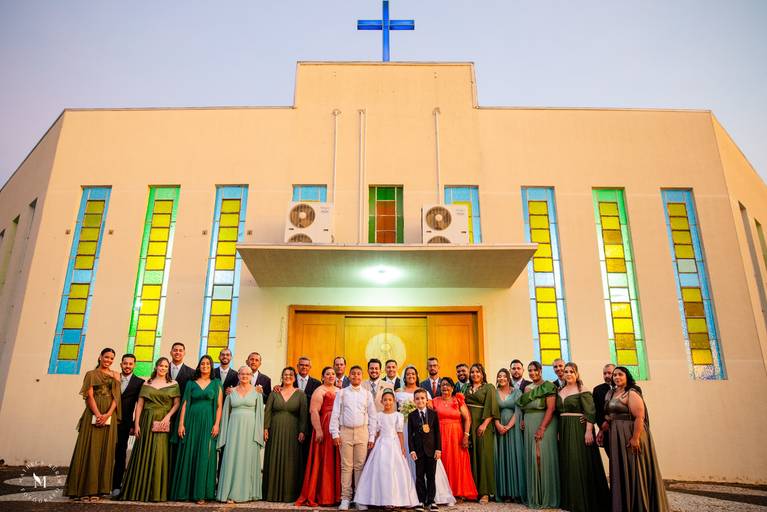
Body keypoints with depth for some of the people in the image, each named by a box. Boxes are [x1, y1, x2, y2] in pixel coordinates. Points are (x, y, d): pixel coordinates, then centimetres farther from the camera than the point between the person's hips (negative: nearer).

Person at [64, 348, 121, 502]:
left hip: (109, 417, 2)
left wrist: (107, 415, -11)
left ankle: (96, 489, 6)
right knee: (89, 449, -4)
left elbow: (116, 396, 5)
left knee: (104, 451, 1)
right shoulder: (91, 374, 8)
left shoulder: (115, 375, 15)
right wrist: (98, 414, -16)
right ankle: (84, 489, 1)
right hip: (93, 415, -2)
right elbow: (89, 396, -3)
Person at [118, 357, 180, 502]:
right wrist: (136, 424, -3)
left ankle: (157, 492, 7)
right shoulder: (147, 384, 10)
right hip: (147, 422, 1)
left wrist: (168, 417, -13)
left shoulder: (173, 384, 6)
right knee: (143, 455, 2)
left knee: (160, 456, -2)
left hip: (164, 423, -1)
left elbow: (177, 404, 1)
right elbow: (139, 404, 6)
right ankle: (140, 490, 12)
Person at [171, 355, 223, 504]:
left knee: (205, 456, -3)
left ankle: (201, 493, 2)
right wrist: (181, 424, -4)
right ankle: (185, 491, 10)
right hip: (191, 422, 1)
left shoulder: (216, 384, 7)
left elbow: (219, 405, 2)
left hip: (208, 423, -1)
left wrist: (217, 424, -8)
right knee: (187, 455, 1)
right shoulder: (191, 383, 9)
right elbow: (185, 404, 5)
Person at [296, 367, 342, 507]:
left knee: (336, 462, 9)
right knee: (324, 462, -1)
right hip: (325, 429, -6)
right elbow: (314, 411, -12)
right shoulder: (319, 391, -3)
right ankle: (321, 496, 8)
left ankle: (335, 494, 17)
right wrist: (318, 430, -21)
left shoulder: (339, 391, 17)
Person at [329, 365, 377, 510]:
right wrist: (335, 433, -2)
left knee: (360, 466, 2)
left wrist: (371, 437, 4)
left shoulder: (367, 394, 8)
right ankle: (345, 498, 7)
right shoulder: (341, 392, 6)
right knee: (346, 466, 0)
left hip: (362, 432, 1)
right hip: (345, 431, 0)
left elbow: (372, 416, 9)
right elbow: (335, 414, 5)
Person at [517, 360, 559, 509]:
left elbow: (551, 408, -14)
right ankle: (534, 496, 15)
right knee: (532, 458, 7)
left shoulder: (548, 386, -5)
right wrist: (523, 421, 1)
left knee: (543, 457, -5)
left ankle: (547, 497, 6)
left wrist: (542, 428, -20)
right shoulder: (527, 388, 15)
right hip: (529, 426, 6)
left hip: (544, 424, -6)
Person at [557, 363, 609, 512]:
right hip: (564, 430, 6)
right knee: (567, 464, 10)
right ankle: (570, 499, 21)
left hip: (579, 429, -6)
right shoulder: (560, 391, 11)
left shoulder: (582, 391, -8)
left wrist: (589, 431, -22)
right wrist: (559, 431, 9)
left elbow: (590, 412, -14)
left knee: (580, 463, -3)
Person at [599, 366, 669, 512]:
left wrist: (635, 438, -25)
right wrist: (602, 432, 7)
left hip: (630, 436, -8)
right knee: (620, 471, 13)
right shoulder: (611, 394, 13)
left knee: (632, 470, -2)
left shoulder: (631, 394, -12)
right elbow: (609, 415, 15)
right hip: (616, 437, 8)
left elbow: (639, 417, -20)